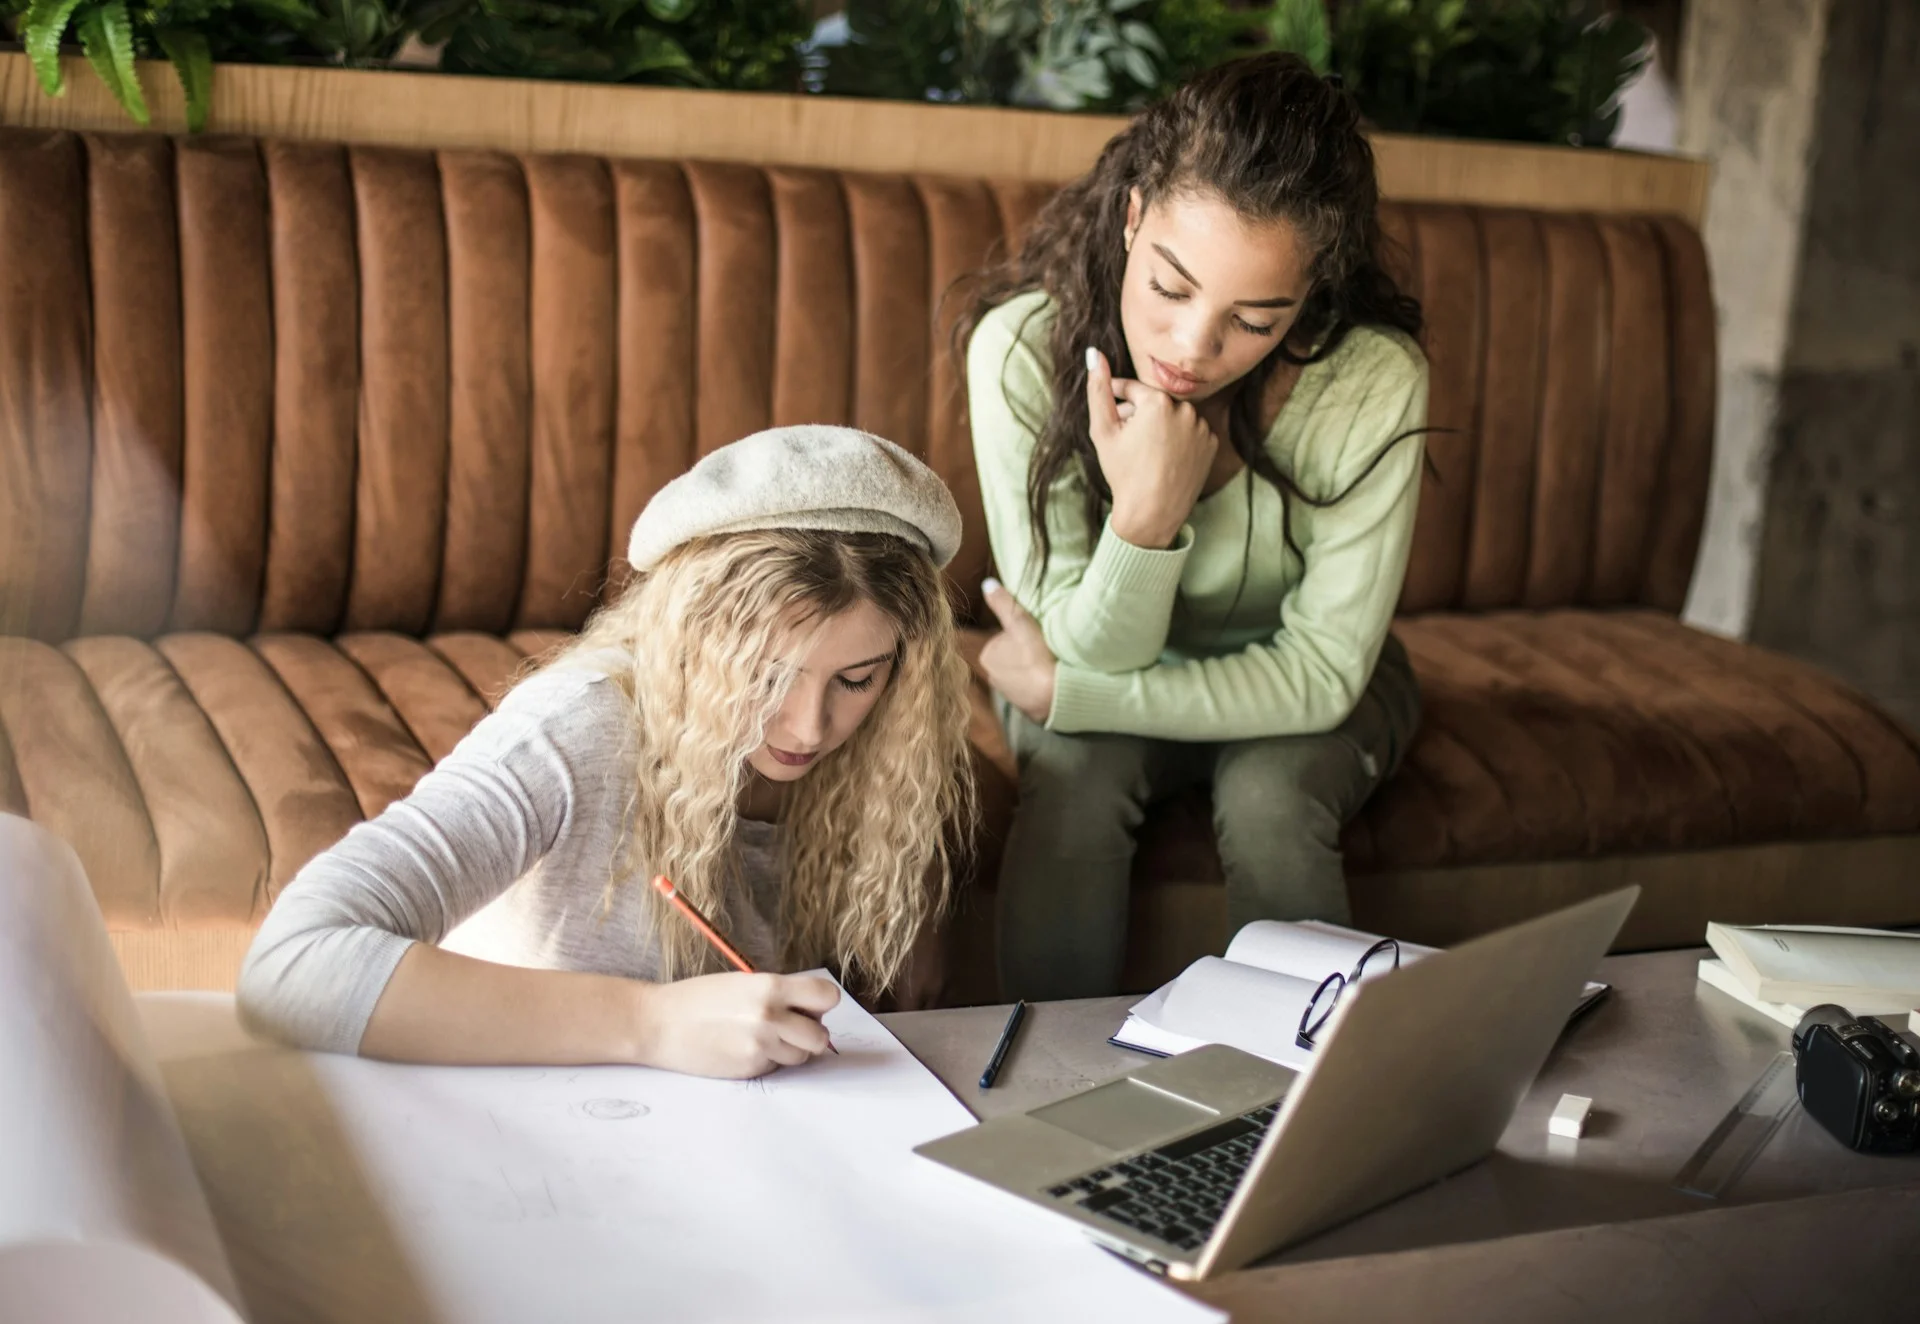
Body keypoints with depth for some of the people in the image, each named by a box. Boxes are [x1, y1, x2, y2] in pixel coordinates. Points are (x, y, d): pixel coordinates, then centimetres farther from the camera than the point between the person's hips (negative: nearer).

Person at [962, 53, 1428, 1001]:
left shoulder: (1374, 382, -30)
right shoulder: (1022, 347, -28)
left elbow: (1318, 676, -22)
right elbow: (1092, 654, -22)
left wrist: (1055, 691, -24)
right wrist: (1146, 517, -43)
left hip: (1294, 684, 0)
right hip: (1110, 670, 1)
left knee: (1268, 799, -29)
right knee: (1074, 778, -29)